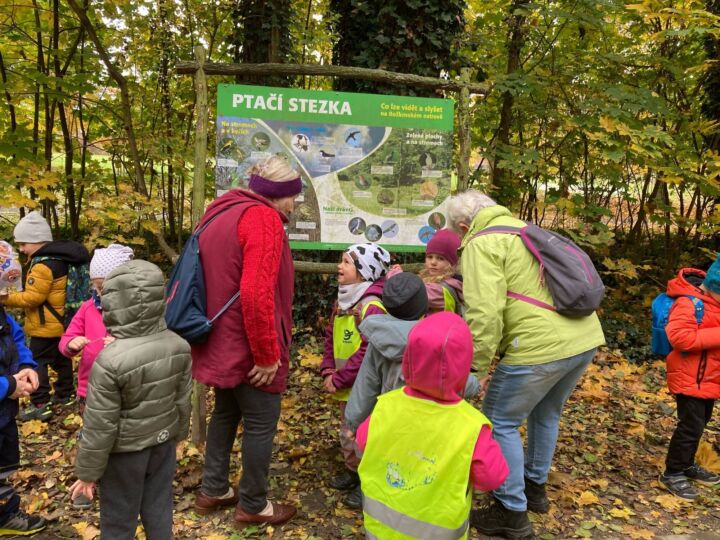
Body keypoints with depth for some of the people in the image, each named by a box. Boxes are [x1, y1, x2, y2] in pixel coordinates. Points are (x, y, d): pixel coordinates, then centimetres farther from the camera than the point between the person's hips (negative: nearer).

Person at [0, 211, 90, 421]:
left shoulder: (43, 265, -23)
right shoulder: (58, 257, 8)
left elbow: (32, 297, -21)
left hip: (45, 326, -10)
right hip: (60, 322, 10)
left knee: (37, 363, -1)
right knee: (61, 359, 18)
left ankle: (40, 405, 2)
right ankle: (65, 394, 30)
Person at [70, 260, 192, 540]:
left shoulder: (110, 361, -27)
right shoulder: (178, 346, -10)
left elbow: (100, 426, -19)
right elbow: (183, 402, 1)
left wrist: (87, 472, -5)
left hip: (125, 452, -5)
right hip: (163, 443, 5)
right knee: (159, 508, 21)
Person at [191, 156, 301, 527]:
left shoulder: (221, 212, 11)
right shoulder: (262, 218, -19)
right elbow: (256, 294, -29)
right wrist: (267, 354, -21)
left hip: (222, 341, 9)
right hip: (247, 345, -9)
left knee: (227, 411, 23)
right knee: (261, 422, 7)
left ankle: (213, 490, 36)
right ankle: (253, 505, 23)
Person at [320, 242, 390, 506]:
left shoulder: (372, 307, -23)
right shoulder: (341, 302, 6)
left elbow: (367, 353, -25)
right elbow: (330, 337, 13)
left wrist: (339, 379, -19)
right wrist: (328, 371, -1)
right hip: (345, 388, 9)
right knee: (347, 432, 23)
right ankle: (353, 471, 42)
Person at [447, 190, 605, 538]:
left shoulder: (481, 244, -5)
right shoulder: (523, 230, 23)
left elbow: (484, 313, -18)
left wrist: (478, 368, -11)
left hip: (541, 346, -9)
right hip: (584, 338, 9)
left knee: (500, 423, 9)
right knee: (545, 414, 28)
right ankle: (535, 487, 44)